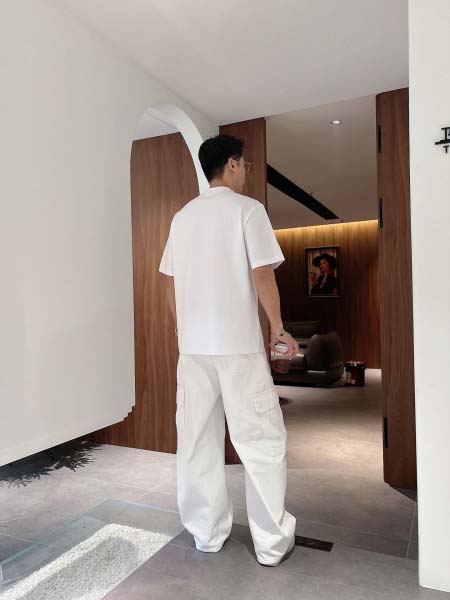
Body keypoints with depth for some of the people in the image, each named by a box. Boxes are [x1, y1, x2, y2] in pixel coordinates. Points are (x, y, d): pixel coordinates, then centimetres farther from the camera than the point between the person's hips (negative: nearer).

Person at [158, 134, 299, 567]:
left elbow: (170, 284, 12)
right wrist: (278, 329, 1)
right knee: (261, 441, 6)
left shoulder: (182, 217, 12)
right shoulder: (247, 209, -4)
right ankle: (272, 542, 15)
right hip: (239, 344, -5)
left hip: (192, 345, 6)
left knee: (197, 440, 12)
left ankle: (206, 533, 25)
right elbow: (263, 275, -11)